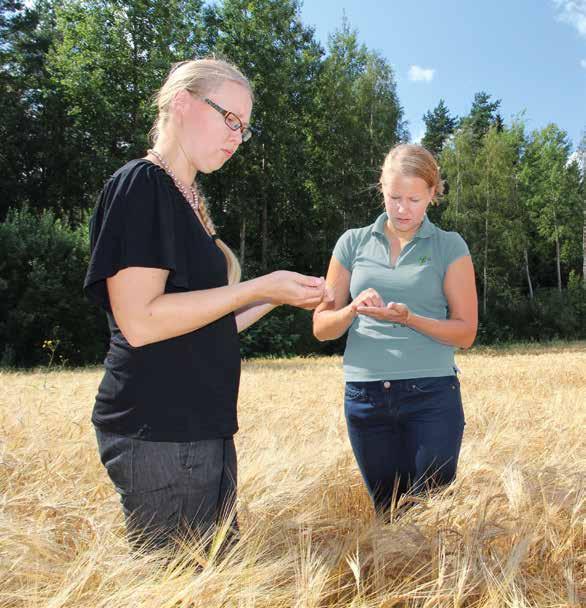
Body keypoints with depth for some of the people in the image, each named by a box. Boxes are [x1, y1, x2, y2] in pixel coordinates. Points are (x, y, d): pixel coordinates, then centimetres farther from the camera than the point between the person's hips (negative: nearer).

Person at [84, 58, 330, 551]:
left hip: (201, 427, 9)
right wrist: (258, 288, -17)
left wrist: (278, 298, 7)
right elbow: (139, 320, -21)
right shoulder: (140, 183, -10)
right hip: (158, 433, -9)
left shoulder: (191, 201, 16)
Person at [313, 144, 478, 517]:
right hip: (364, 397, 2)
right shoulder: (353, 242, 9)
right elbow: (322, 328, 8)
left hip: (431, 393, -1)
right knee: (388, 512, 11)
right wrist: (353, 309, -13)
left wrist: (408, 318, -16)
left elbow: (465, 332, 0)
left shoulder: (450, 247, 4)